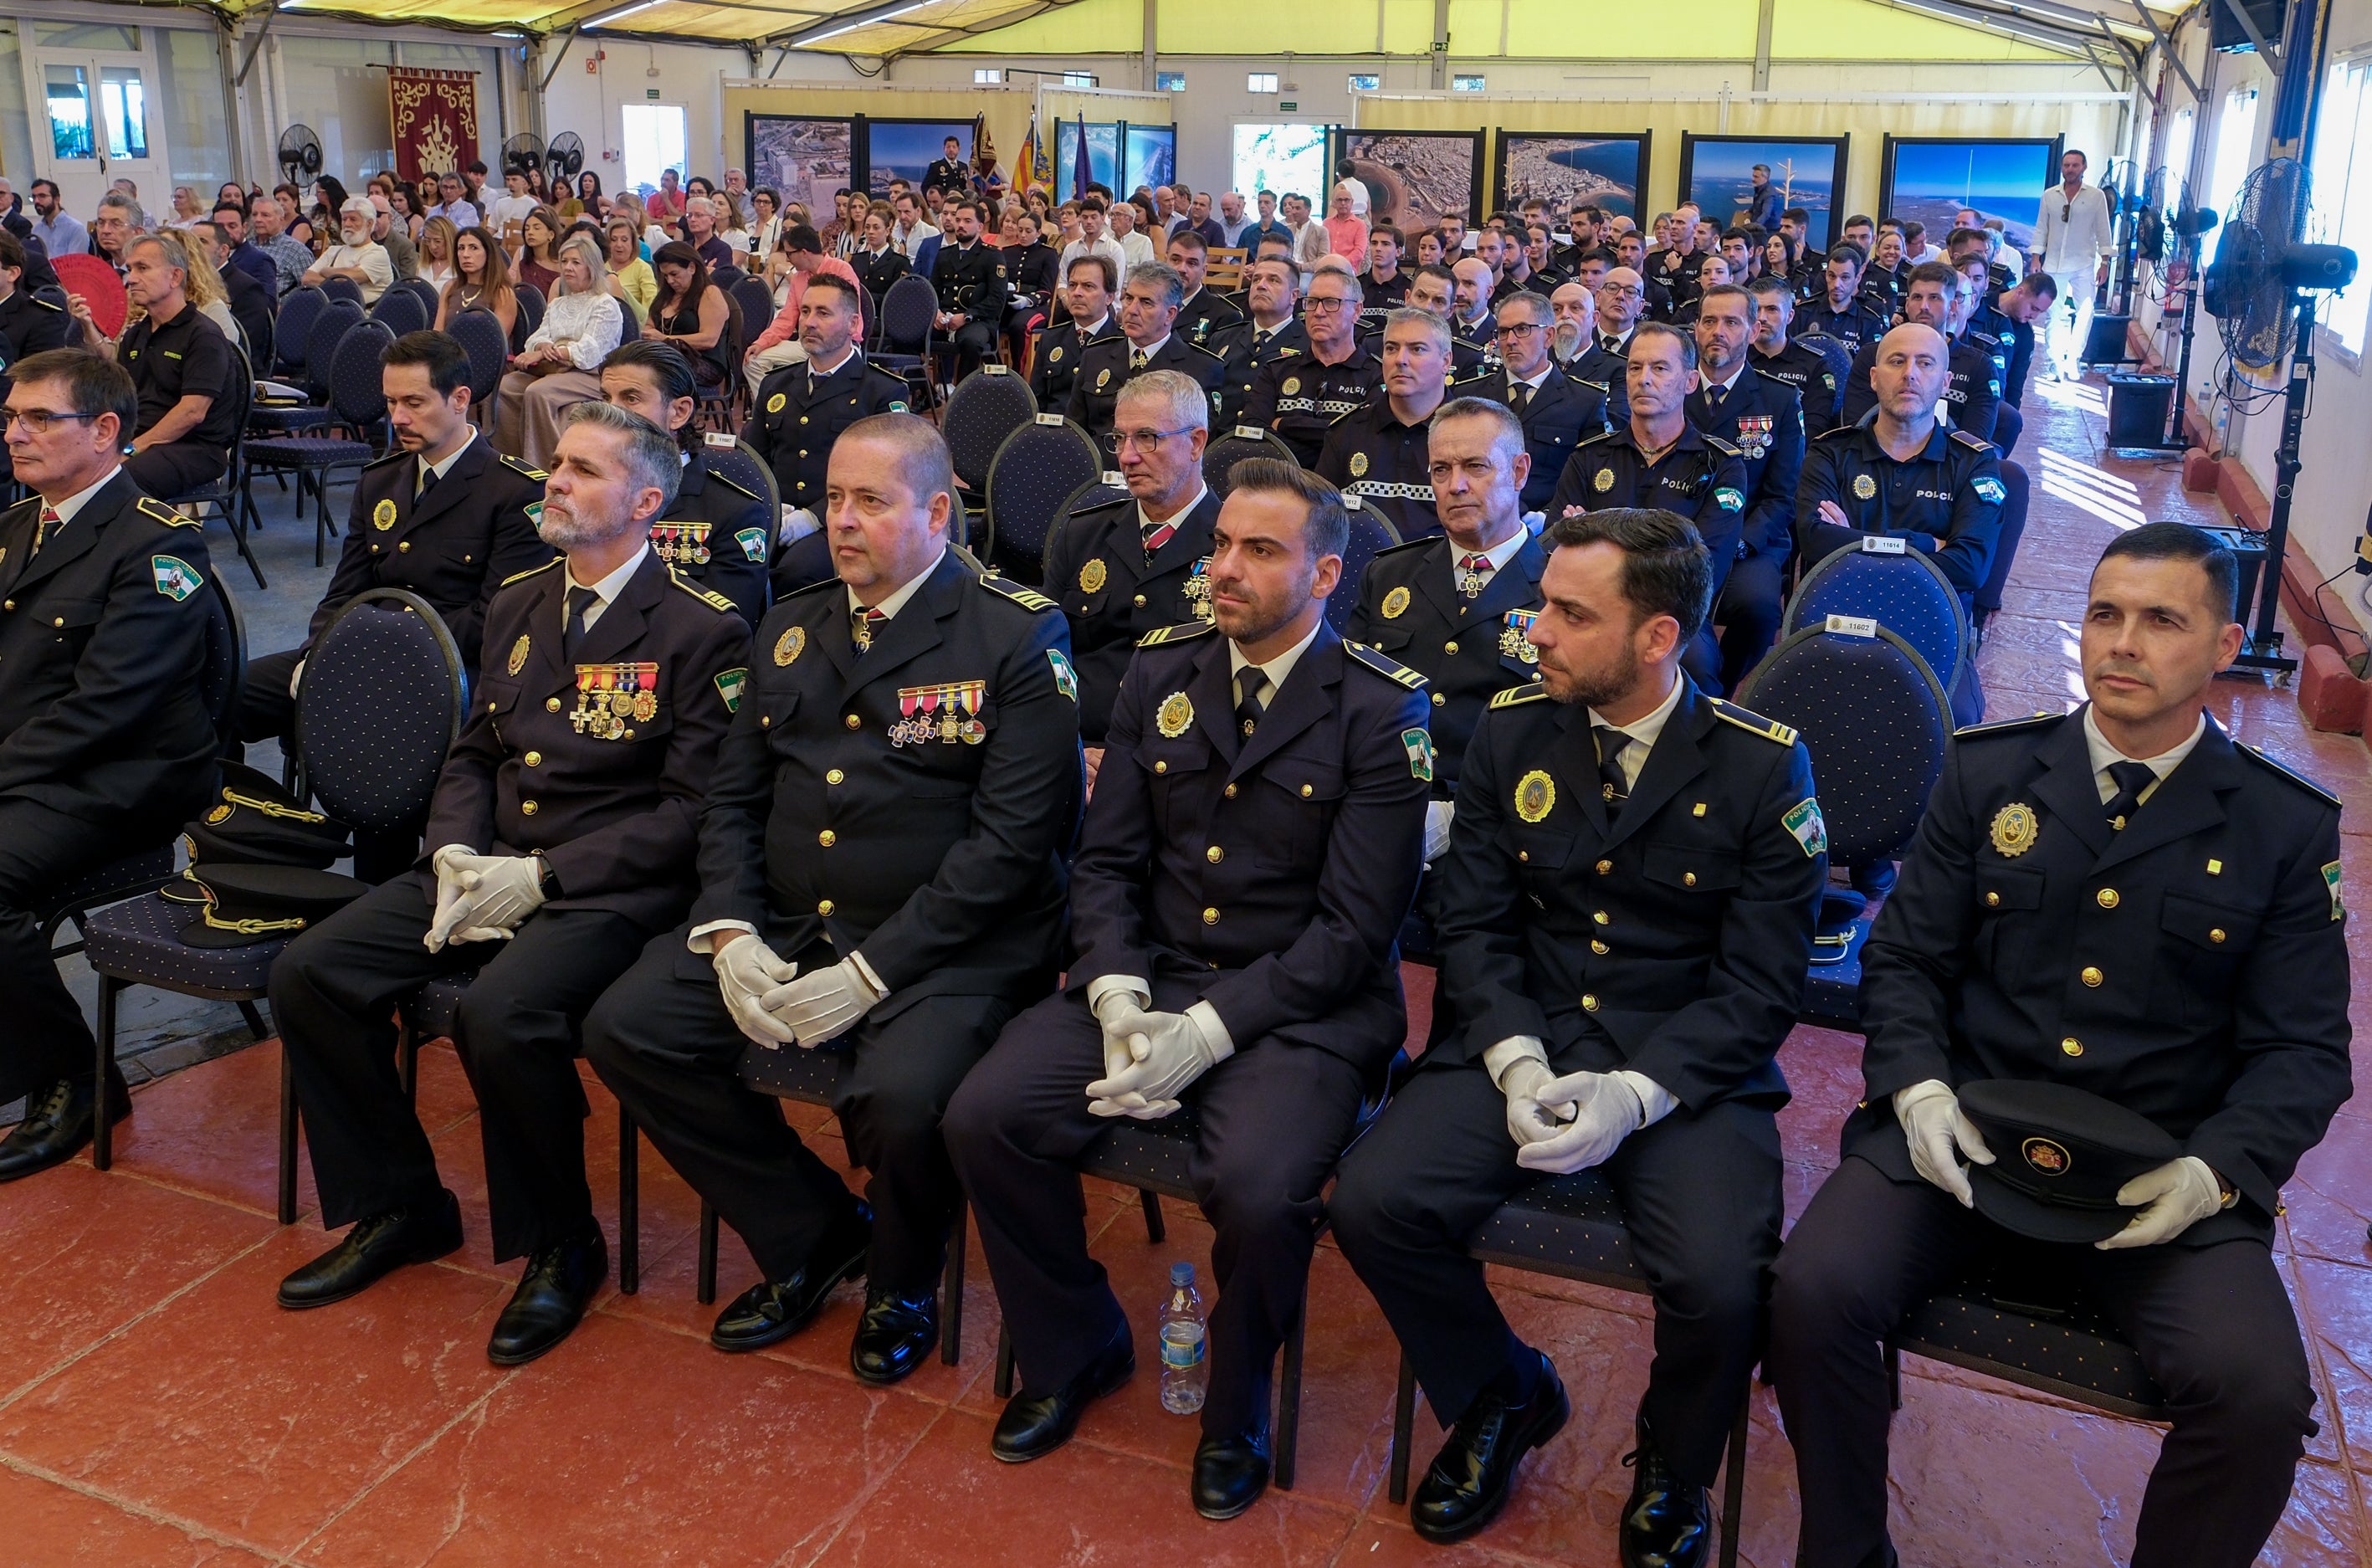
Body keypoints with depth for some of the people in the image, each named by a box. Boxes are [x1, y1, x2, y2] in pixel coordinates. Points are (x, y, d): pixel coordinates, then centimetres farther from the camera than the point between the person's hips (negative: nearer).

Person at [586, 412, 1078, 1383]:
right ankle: (813, 1235, 10)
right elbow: (732, 798, 14)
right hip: (783, 928, 7)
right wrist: (730, 934, -5)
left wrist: (871, 971, -19)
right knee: (626, 1030, -10)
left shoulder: (1017, 637, -7)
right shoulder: (791, 629, 14)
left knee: (901, 1094, -32)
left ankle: (902, 1283, 6)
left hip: (944, 948, -6)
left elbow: (1013, 839, -14)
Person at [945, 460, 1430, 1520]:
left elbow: (1355, 923, -12)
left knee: (1258, 1189, -31)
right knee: (982, 1117, -16)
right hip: (1146, 974, 5)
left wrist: (1210, 1029, -20)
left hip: (1302, 1006, -4)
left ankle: (1236, 1408, 4)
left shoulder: (1382, 708, -8)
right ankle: (1074, 1350, 12)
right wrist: (1117, 1000, -11)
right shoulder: (1160, 671, 8)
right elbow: (1106, 861, 7)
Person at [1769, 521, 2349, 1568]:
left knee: (2260, 1394, -25)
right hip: (1962, 1132, 1)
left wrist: (2217, 1168, -14)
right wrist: (1916, 1087, -11)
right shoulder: (1988, 772, 7)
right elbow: (1904, 959, 8)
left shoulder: (2286, 829, 4)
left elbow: (2302, 1050, 4)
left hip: (2163, 1176, 0)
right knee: (1814, 1293, -23)